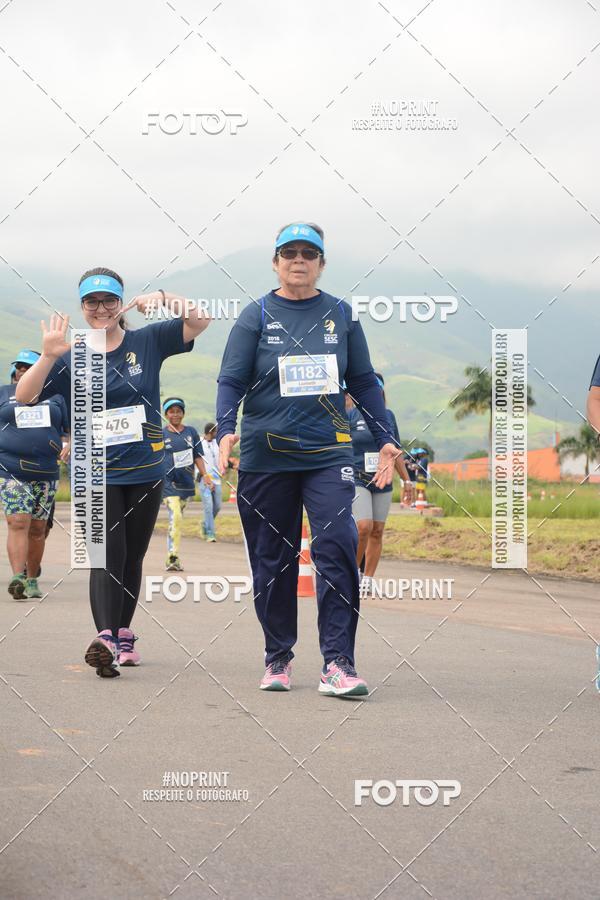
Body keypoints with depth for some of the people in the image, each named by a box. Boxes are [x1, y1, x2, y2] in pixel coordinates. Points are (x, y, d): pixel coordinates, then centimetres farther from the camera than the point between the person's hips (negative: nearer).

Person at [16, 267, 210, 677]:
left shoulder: (148, 342, 3)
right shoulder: (71, 358, 0)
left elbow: (199, 321, -3)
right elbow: (25, 396, -9)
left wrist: (165, 298, -20)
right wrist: (48, 356, -25)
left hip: (146, 471, 2)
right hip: (96, 474, -2)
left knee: (131, 558, 12)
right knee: (107, 555, -16)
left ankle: (123, 636, 25)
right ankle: (105, 638, -27)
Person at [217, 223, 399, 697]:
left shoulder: (341, 316, 9)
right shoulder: (257, 316, 4)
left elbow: (364, 382, 15)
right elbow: (231, 381, 1)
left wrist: (385, 439, 10)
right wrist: (226, 430, -15)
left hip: (328, 452, 0)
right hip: (266, 456, 0)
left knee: (338, 547, -14)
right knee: (272, 559, 6)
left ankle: (337, 663, -13)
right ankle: (277, 658, 20)